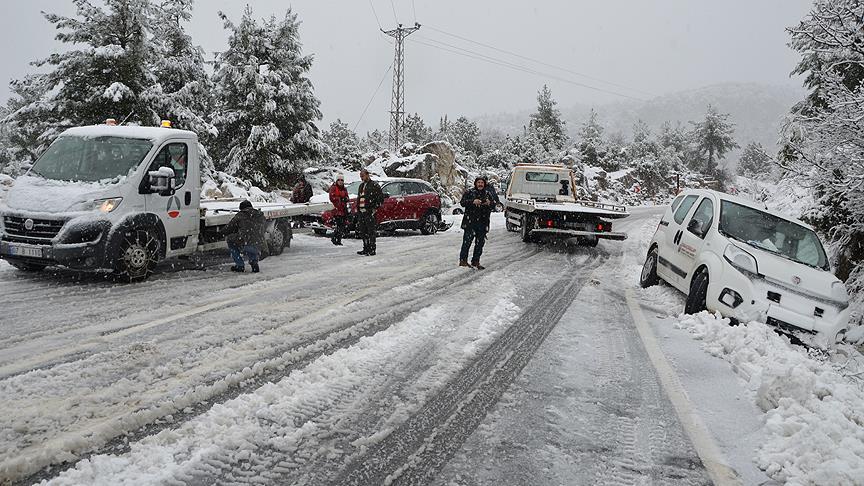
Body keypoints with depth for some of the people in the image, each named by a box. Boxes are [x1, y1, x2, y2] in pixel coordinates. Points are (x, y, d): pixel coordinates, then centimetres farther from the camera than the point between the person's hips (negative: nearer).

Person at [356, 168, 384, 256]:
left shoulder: (374, 185, -5)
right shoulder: (361, 186, 20)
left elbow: (381, 198, -7)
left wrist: (375, 208, -10)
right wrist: (358, 209, 18)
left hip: (370, 213, -8)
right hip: (361, 212, 8)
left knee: (371, 232, -7)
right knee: (363, 232, 11)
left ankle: (372, 250, -4)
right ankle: (366, 249, 20)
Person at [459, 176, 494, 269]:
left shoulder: (488, 194, 14)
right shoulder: (469, 192, 2)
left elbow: (494, 205, 13)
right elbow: (462, 202, -6)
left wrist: (489, 203, -10)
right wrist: (473, 202, -21)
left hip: (483, 222, 4)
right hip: (470, 221, -4)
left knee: (480, 242, 7)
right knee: (467, 241, -8)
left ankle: (475, 261, 16)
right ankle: (463, 260, -2)